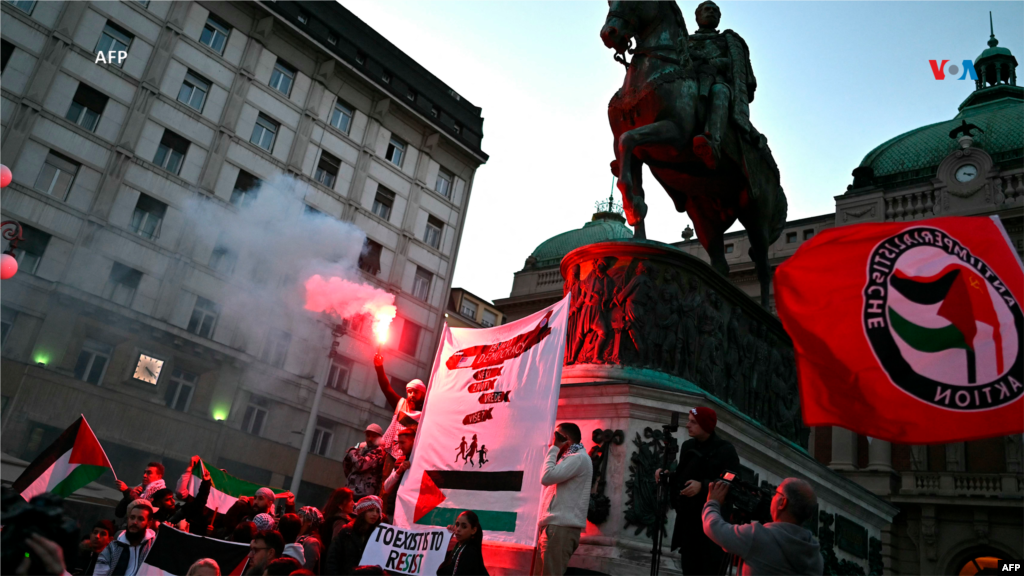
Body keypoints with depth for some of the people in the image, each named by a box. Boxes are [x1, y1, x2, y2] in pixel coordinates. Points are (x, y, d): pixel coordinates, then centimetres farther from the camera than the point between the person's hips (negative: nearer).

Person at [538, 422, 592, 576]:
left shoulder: (578, 457, -8)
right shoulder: (570, 458, 23)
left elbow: (547, 477, -15)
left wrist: (554, 449, -7)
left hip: (561, 526, -10)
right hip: (558, 524, 10)